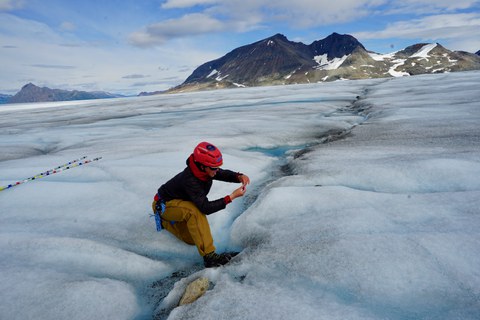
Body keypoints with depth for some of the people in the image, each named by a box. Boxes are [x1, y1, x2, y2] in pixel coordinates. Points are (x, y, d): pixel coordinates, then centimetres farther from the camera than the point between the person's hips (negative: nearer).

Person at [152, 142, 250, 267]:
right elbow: (206, 208, -39)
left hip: (178, 201, 8)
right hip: (163, 205, -8)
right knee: (195, 210, -36)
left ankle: (165, 222, 27)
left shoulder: (204, 171, -16)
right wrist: (231, 197, -40)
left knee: (192, 239, 2)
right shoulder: (190, 180, -37)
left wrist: (239, 176, -24)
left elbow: (224, 174, -3)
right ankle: (210, 257, -32)